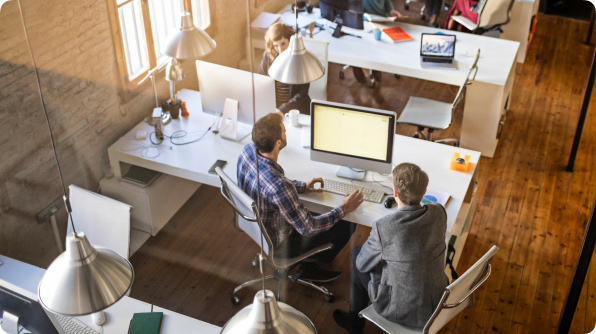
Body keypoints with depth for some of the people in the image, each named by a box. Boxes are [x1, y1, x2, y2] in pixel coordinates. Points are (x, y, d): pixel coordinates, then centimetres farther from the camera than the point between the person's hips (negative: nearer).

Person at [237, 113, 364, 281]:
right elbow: (308, 228, -28)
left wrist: (302, 186, 2)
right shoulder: (279, 186, -42)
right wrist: (343, 209, -16)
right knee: (347, 224, 6)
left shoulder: (248, 150, -18)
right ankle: (312, 266, 29)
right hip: (279, 244, -8)